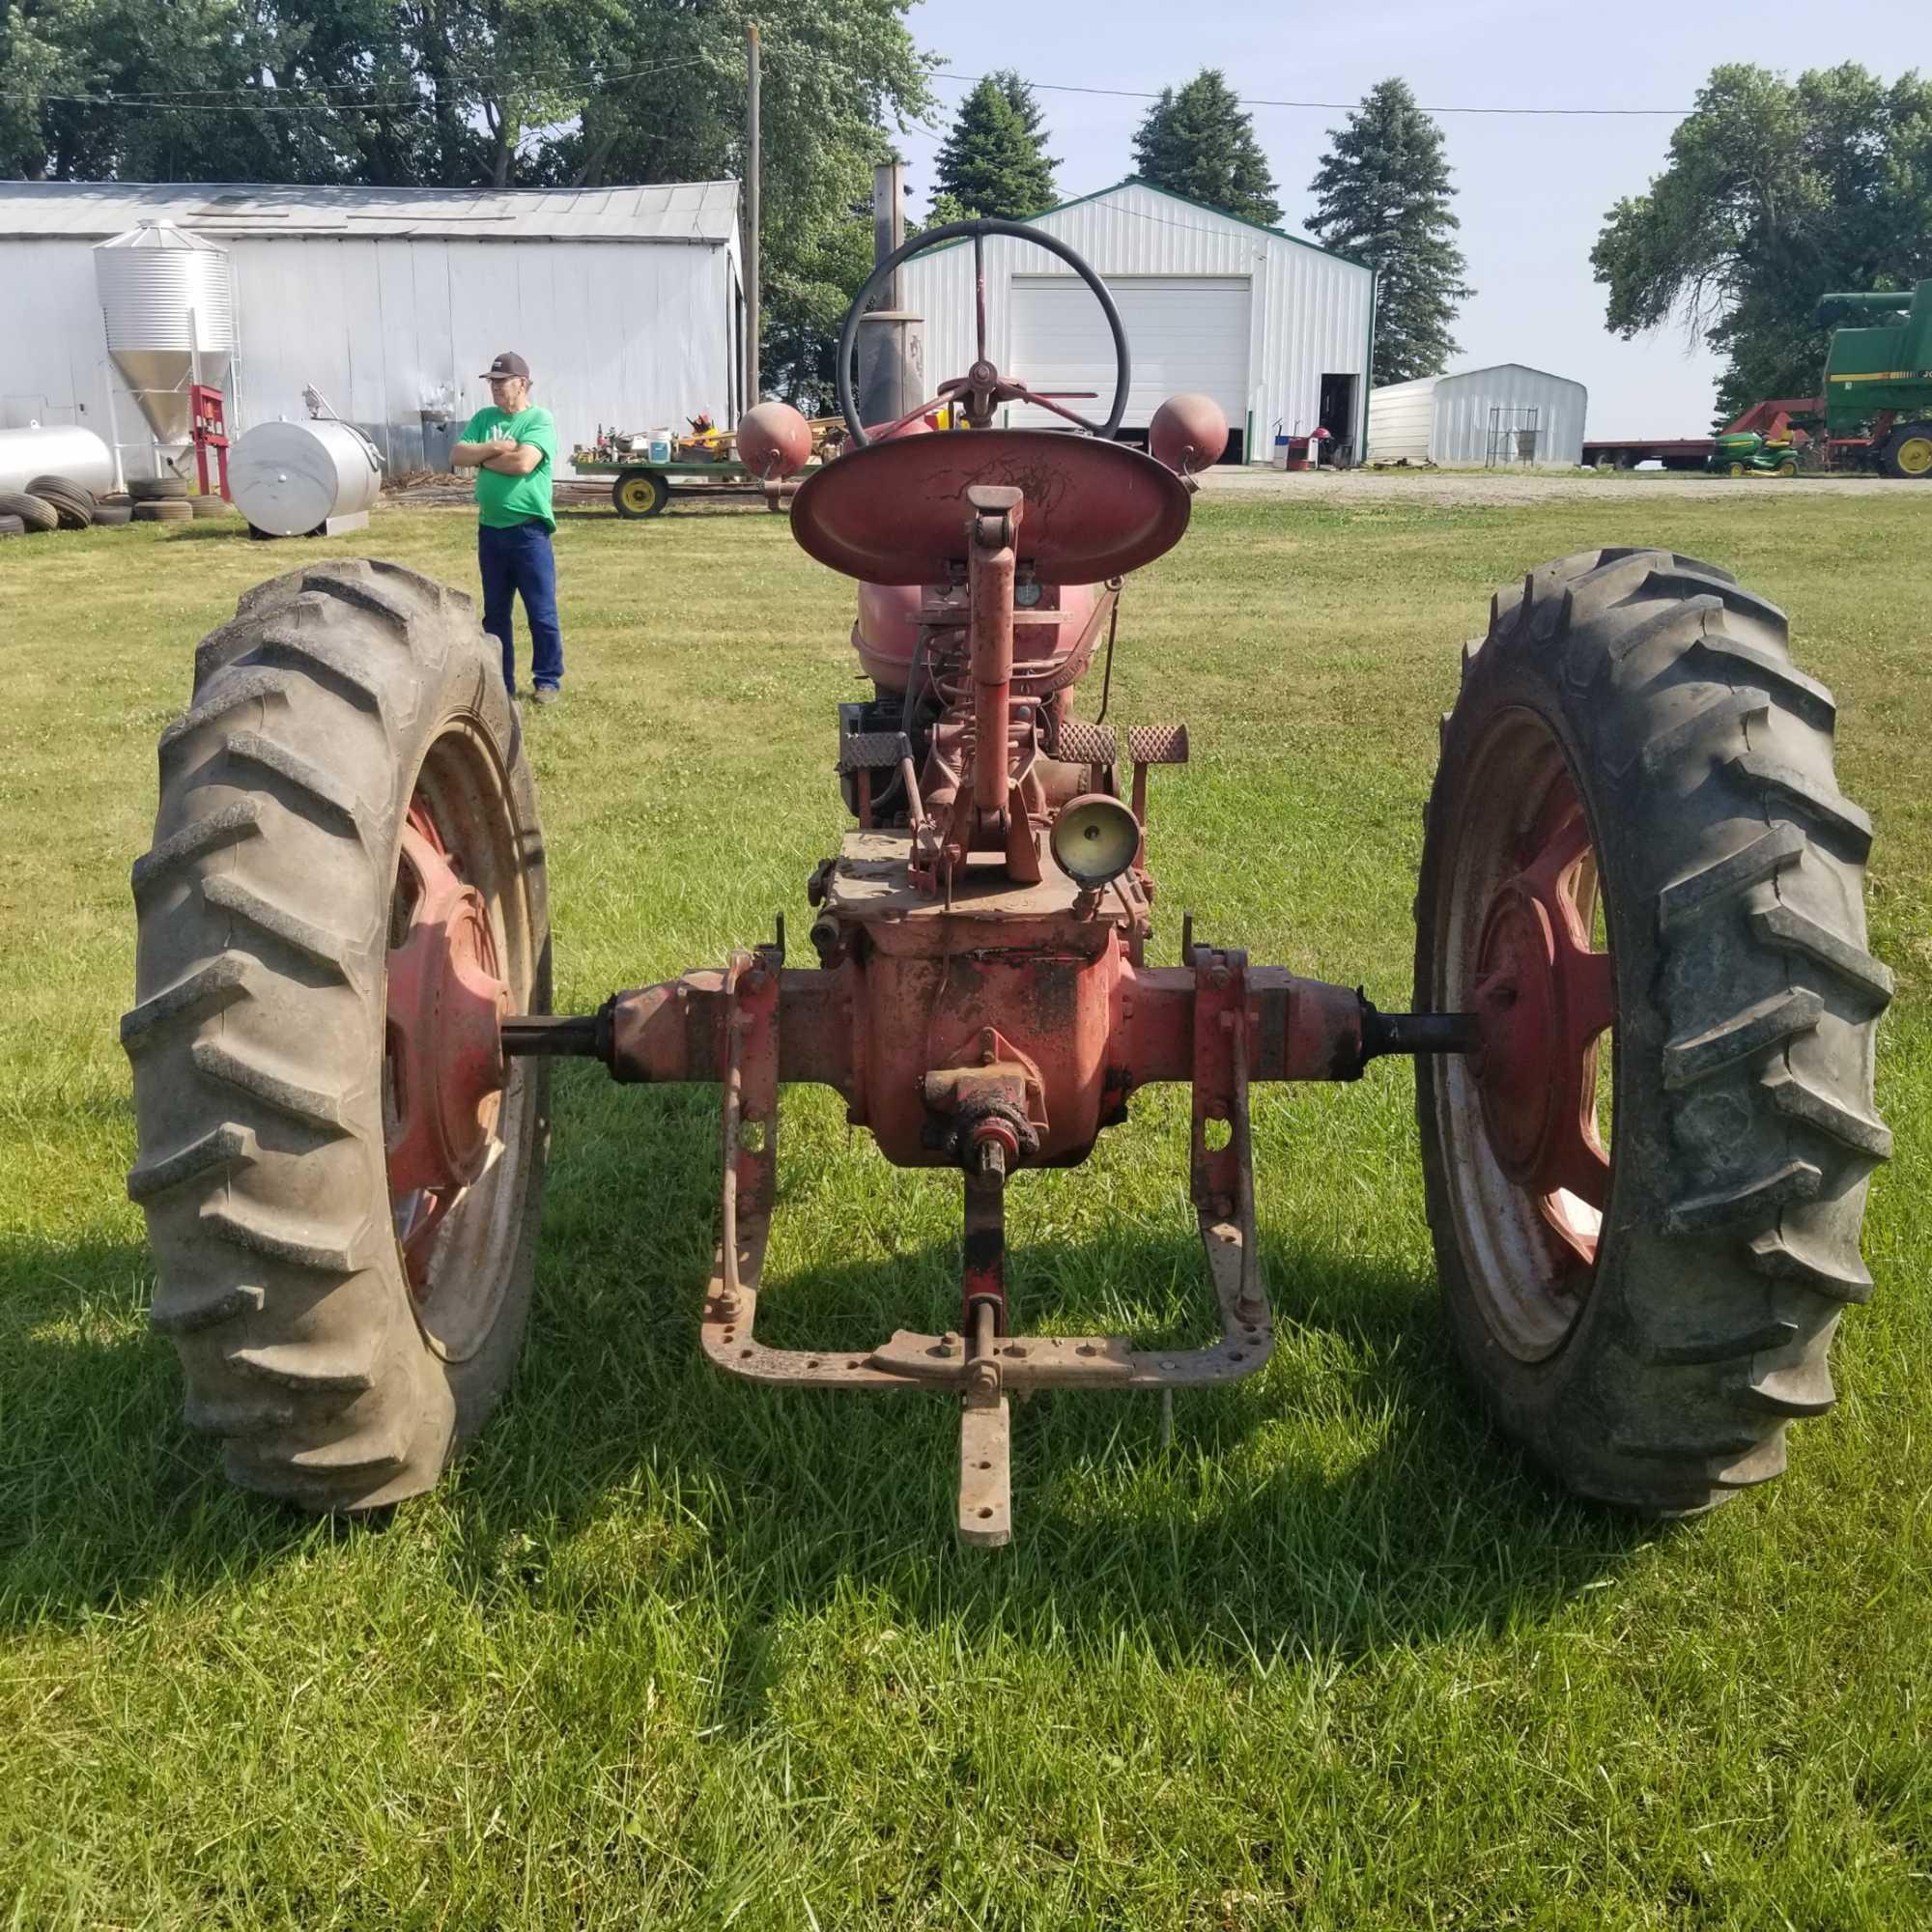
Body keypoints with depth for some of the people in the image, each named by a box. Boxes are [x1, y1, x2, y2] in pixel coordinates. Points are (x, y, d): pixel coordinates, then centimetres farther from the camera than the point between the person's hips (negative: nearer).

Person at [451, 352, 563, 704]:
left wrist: (482, 458, -7)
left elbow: (523, 462, -22)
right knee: (495, 613, 12)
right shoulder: (483, 418, 11)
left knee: (541, 612, 0)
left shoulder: (539, 419, -7)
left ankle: (548, 681, 10)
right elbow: (457, 456, 1)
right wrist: (494, 447, -13)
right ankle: (500, 682, 21)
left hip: (528, 530, -6)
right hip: (490, 529, 6)